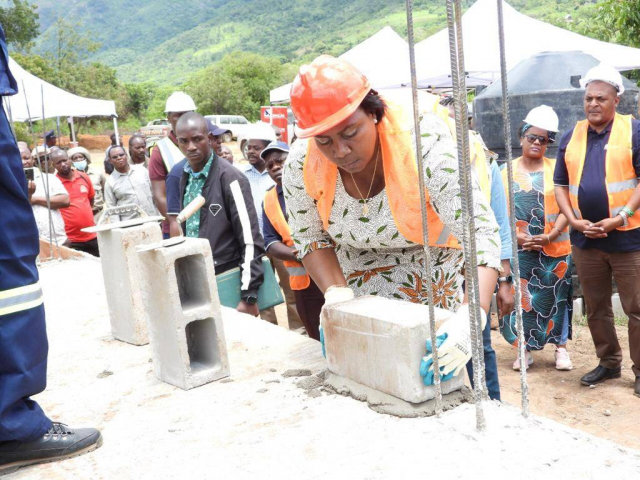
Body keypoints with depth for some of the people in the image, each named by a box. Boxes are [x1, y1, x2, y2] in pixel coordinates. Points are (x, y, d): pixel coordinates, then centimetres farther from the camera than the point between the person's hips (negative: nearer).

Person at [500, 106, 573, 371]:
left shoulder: (556, 169, 3)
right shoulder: (508, 172, 5)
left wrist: (550, 236, -15)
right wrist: (518, 236, -11)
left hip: (554, 248, 0)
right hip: (519, 249, 1)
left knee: (556, 297, 6)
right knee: (521, 298, 3)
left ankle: (561, 347, 17)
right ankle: (525, 349, 15)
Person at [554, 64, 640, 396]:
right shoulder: (571, 137, 10)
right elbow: (561, 185, 11)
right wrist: (574, 221, -3)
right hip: (585, 239, 4)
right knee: (596, 308, 13)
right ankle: (608, 363, 28)